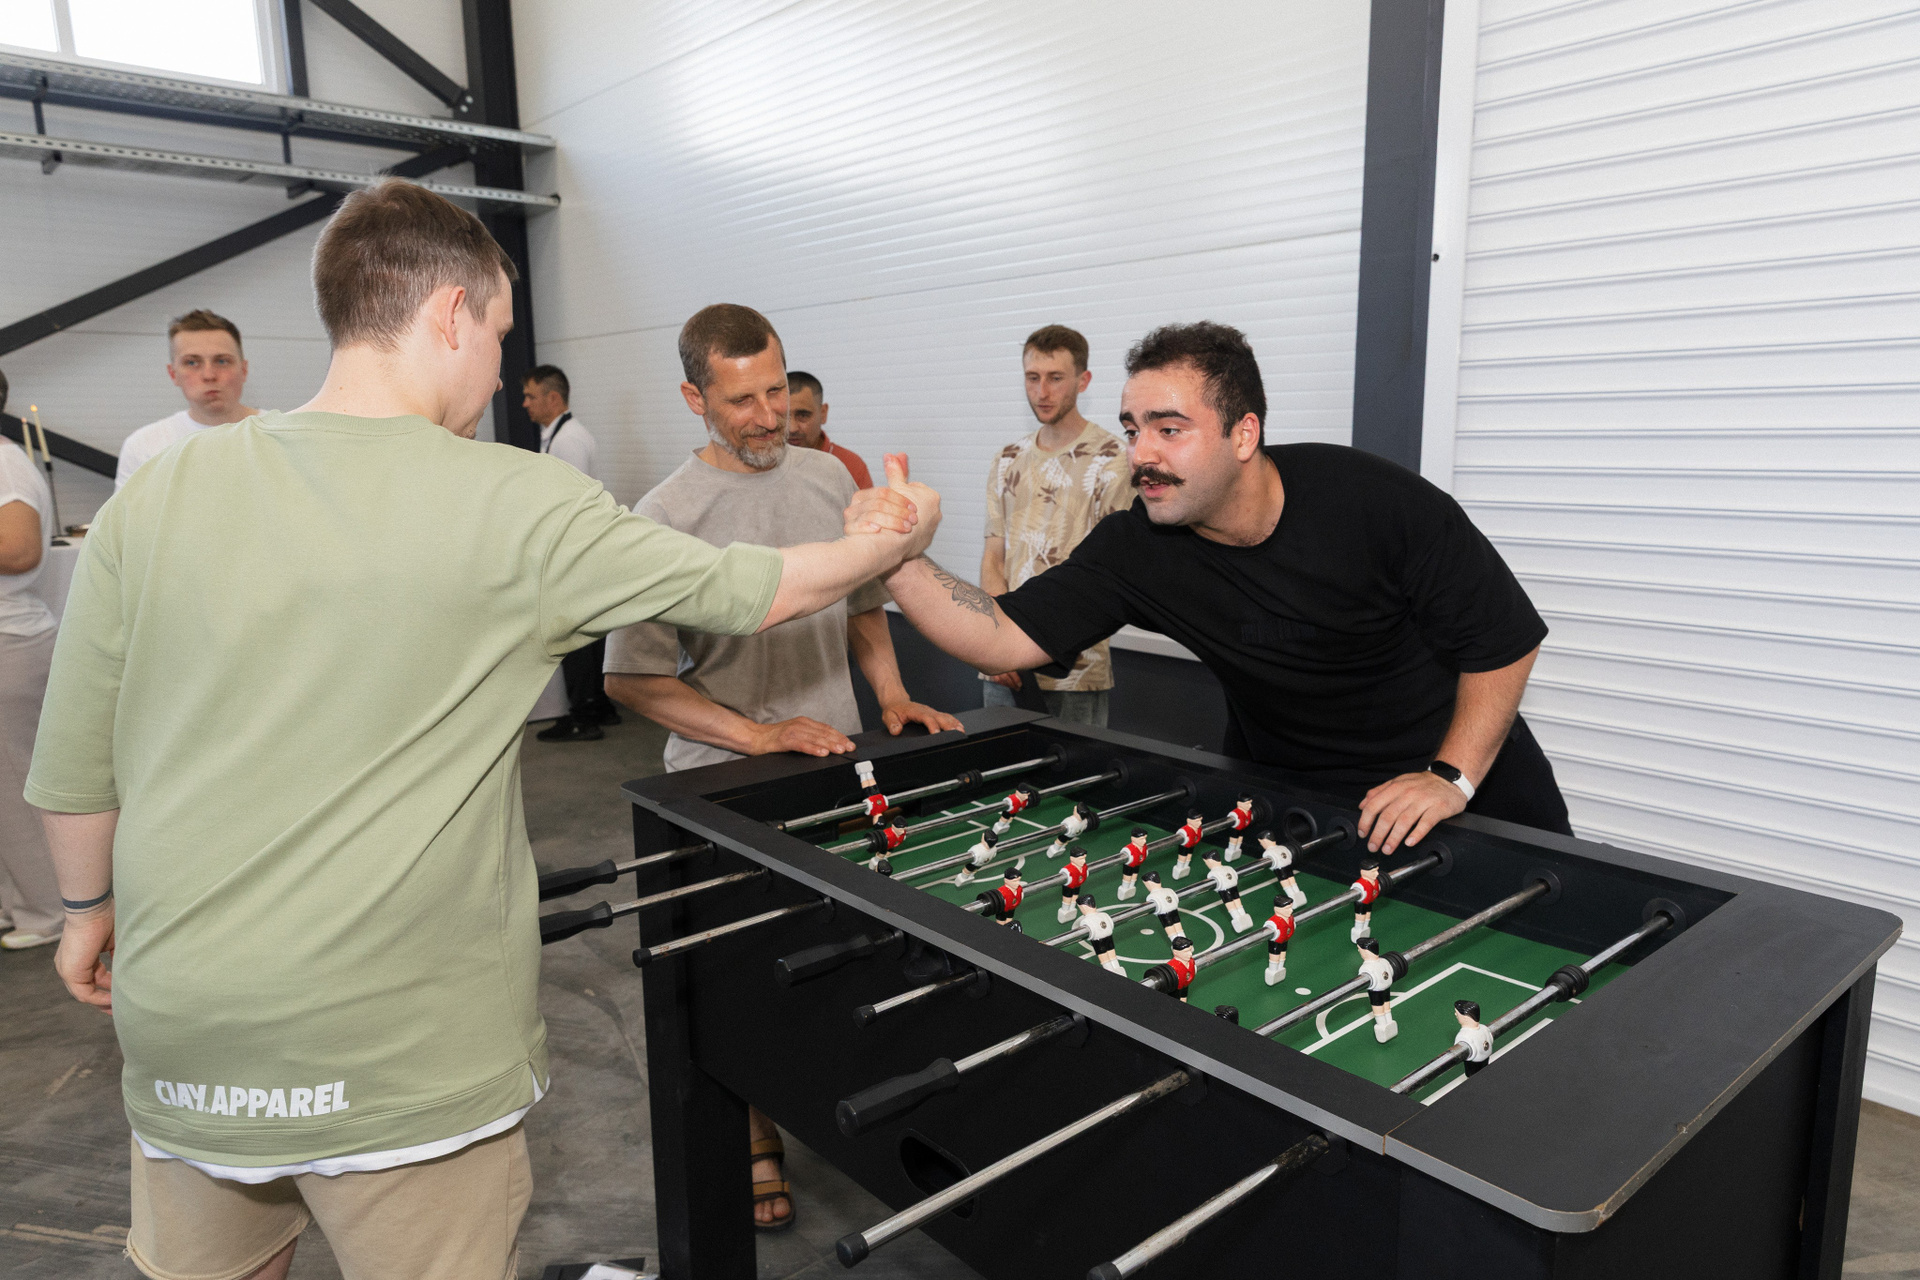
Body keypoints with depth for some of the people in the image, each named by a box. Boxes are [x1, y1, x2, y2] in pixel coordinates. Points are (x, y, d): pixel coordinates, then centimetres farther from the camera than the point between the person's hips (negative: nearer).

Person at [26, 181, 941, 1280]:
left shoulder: (156, 496, -3)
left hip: (178, 1035, 5)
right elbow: (762, 593, -5)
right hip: (409, 1055, -4)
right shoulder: (517, 506, -14)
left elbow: (71, 769, 4)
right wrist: (902, 535, 13)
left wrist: (90, 910, 23)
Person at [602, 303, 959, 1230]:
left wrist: (892, 694, 2)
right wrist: (762, 735, -20)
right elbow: (633, 678, -13)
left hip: (837, 763, 4)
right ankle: (756, 1141, 32)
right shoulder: (668, 516, -13)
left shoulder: (829, 477, 4)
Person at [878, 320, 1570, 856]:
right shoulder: (1134, 550, -17)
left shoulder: (1377, 502, -24)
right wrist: (899, 561, -38)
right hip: (1279, 792, 2)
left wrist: (1452, 778, -23)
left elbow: (1505, 641, -16)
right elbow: (1001, 638, -23)